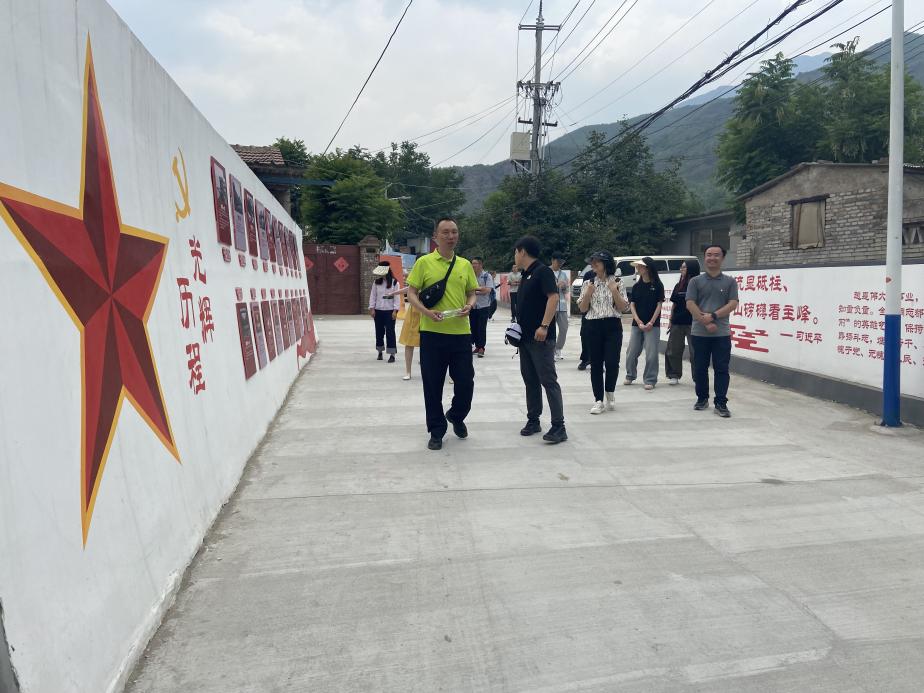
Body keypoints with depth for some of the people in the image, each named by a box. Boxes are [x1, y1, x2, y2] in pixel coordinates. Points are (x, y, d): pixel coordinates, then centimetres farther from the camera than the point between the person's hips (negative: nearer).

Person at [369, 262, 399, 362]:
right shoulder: (376, 282, 4)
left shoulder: (394, 282, -4)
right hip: (378, 311, 3)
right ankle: (380, 351, 24)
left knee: (390, 332, -4)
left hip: (389, 311, -3)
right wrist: (372, 308, 0)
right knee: (379, 331, 10)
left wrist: (395, 310, -11)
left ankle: (392, 354, -2)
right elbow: (373, 296, 6)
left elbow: (397, 297, -6)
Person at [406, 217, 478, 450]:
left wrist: (469, 306, -5)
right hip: (432, 333, -2)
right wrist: (427, 312, -17)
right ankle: (436, 431, 20)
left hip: (460, 333, 3)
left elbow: (472, 294, 17)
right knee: (432, 385, 5)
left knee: (465, 382, 5)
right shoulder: (424, 262, 0)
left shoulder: (465, 264, 10)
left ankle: (456, 416, 34)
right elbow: (411, 294, 0)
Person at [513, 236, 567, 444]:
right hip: (525, 337, 9)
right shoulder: (525, 275, 17)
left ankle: (559, 426, -8)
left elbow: (553, 297, -20)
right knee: (530, 379, 12)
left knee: (548, 380, -9)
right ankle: (533, 420, 21)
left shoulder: (543, 271, -10)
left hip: (541, 338, -9)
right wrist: (518, 326, 14)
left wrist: (544, 326, -27)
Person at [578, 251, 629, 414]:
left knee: (612, 362, -8)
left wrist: (614, 291, -12)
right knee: (596, 364, 3)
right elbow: (582, 308, 4)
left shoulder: (617, 282, 2)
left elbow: (622, 308, 0)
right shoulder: (588, 283, 6)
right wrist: (588, 293, -10)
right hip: (593, 327, 2)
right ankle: (598, 400, 10)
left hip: (613, 326, -1)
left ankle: (610, 393, 19)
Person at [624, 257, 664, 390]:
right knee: (631, 352, 7)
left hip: (652, 325, -4)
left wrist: (651, 322, -11)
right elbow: (632, 305, 5)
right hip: (637, 324, 4)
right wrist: (639, 322, -7)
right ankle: (630, 376, 26)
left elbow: (659, 305, -4)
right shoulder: (636, 286, 8)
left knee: (651, 354, -5)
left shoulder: (657, 285, -3)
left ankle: (650, 380, 5)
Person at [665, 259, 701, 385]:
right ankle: (674, 376, 17)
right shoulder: (678, 286, 11)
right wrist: (670, 321, 12)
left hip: (692, 323, -6)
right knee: (672, 350, 7)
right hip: (677, 322, 6)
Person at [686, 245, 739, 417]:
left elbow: (733, 304, -3)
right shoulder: (695, 281, 6)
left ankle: (721, 403, 3)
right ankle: (702, 398, 22)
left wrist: (713, 316, -16)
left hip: (722, 333, 0)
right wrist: (705, 322, -14)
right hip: (699, 333, 1)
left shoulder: (730, 282, 7)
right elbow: (690, 304, -4)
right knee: (700, 368, 8)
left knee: (721, 369, -1)